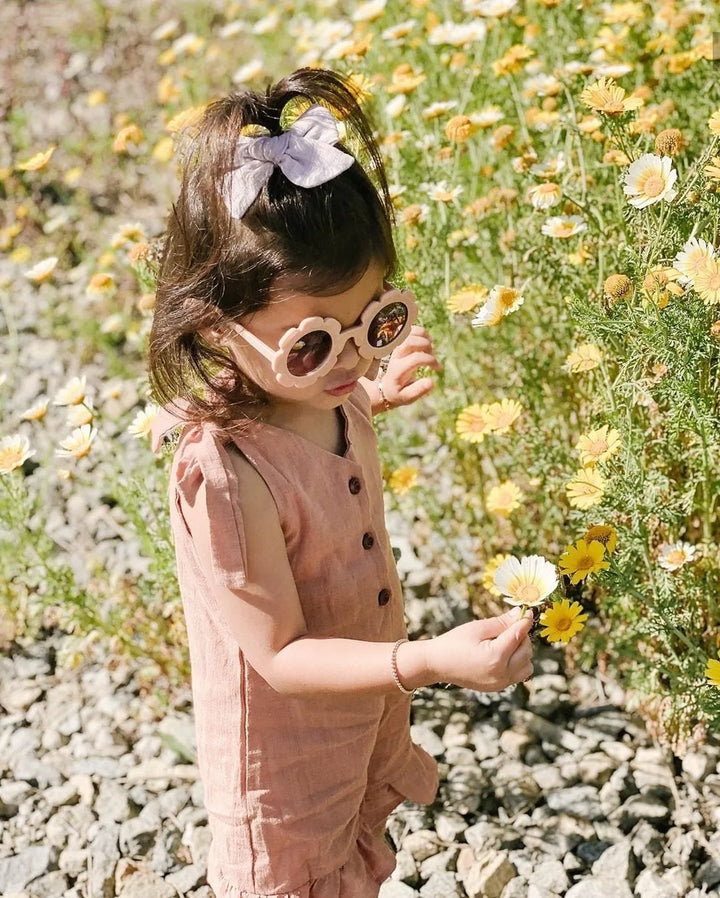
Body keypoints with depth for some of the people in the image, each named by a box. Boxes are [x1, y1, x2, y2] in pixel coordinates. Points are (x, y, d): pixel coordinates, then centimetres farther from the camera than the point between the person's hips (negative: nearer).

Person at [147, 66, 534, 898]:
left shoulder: (319, 384, -16)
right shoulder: (222, 475, -40)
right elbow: (280, 655, -31)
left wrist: (369, 397, 0)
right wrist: (431, 660, -41)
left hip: (366, 704, 7)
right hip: (286, 746, -7)